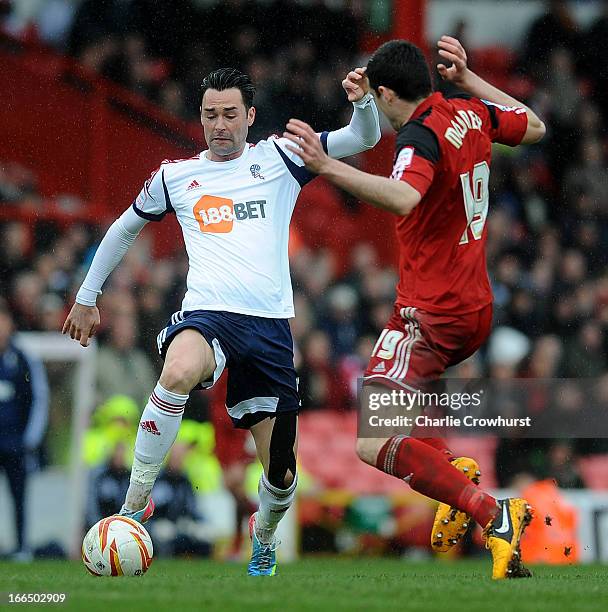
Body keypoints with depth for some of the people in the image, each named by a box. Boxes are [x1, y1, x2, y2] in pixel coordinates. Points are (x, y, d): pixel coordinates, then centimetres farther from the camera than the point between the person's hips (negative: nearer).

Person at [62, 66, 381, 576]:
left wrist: (363, 101, -17)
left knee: (281, 470, 3)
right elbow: (125, 229, 28)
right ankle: (134, 505, -28)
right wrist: (87, 297, 30)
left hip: (269, 323, 1)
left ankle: (263, 536, 39)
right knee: (179, 372, -39)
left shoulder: (277, 158, 9)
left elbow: (363, 138, 4)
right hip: (206, 316, -1)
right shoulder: (175, 176, 12)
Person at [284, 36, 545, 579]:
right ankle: (454, 470, 18)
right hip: (475, 310, 10)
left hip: (432, 317, -10)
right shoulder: (471, 113, 5)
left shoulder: (421, 136, -20)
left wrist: (328, 166, -48)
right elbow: (535, 128, 26)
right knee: (390, 386, 33)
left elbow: (404, 197, -42)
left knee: (371, 443, -16)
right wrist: (469, 79, 27)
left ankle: (494, 516, -25)